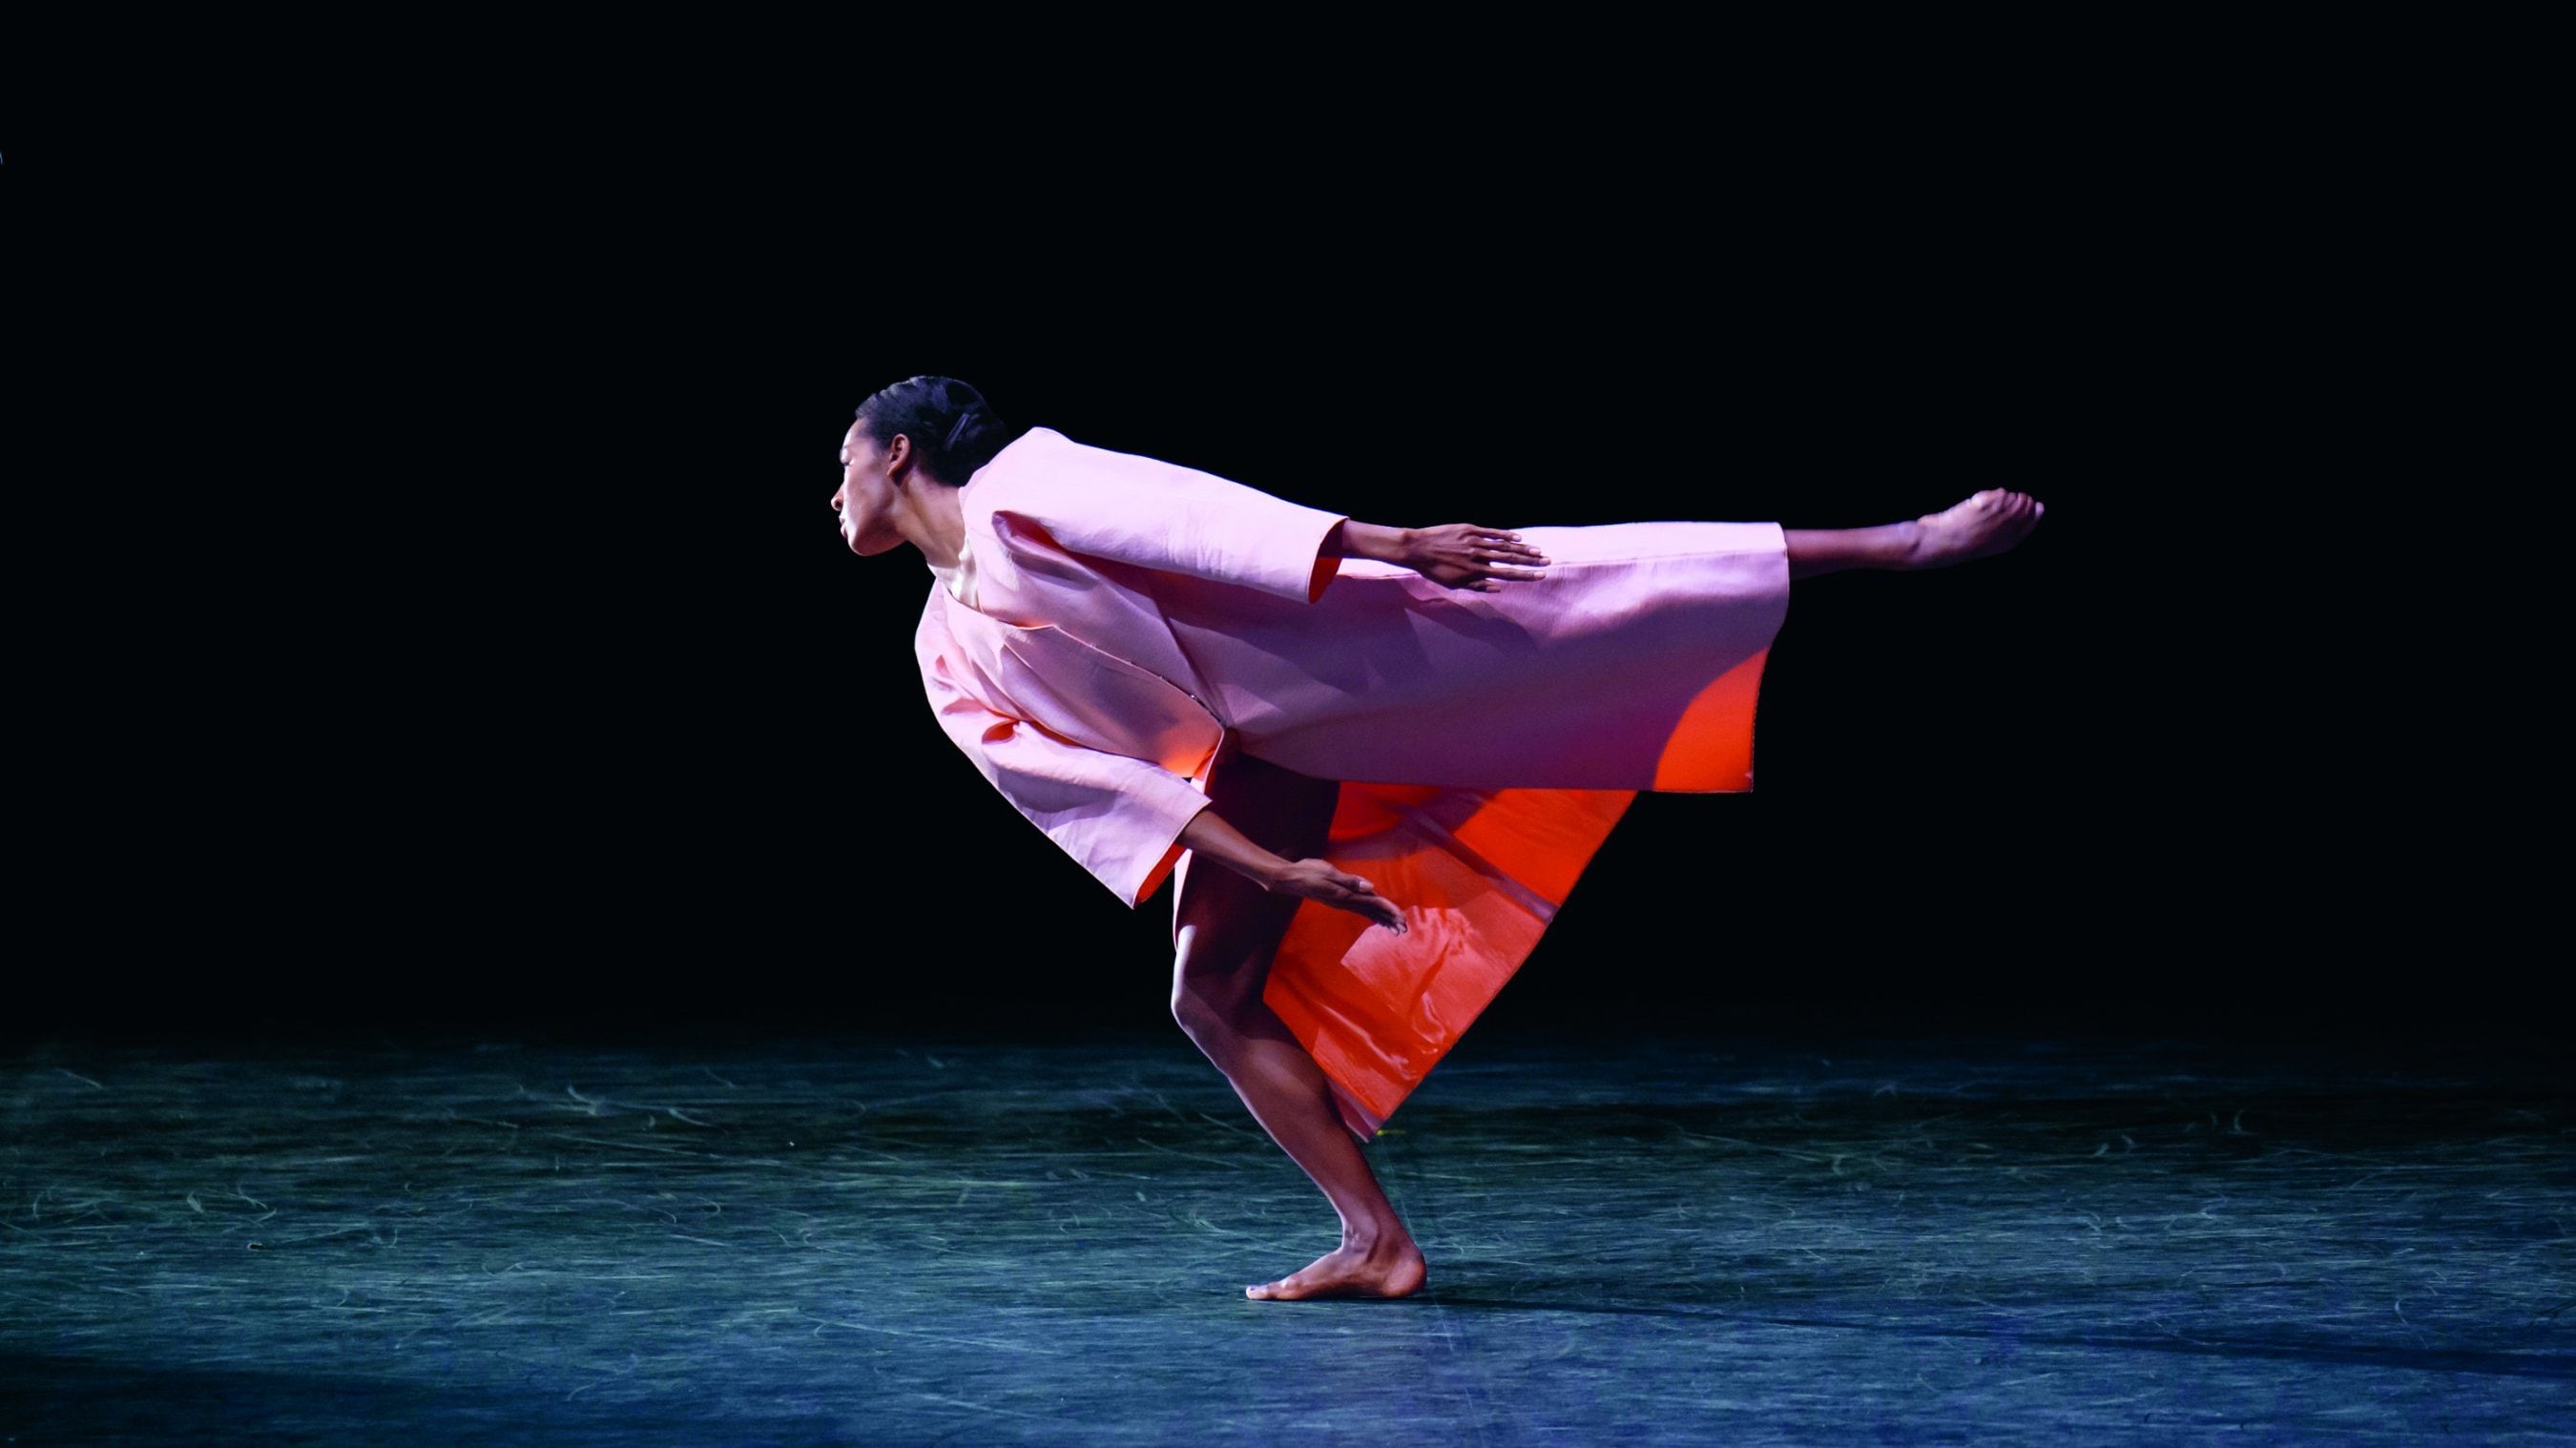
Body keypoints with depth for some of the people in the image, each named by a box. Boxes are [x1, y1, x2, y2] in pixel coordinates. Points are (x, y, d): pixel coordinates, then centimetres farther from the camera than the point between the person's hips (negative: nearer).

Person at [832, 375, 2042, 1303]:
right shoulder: (946, 655, 13)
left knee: (1605, 595, -17)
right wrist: (1265, 868, -4)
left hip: (1332, 649, -7)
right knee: (1214, 998, -2)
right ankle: (1378, 1245, 3)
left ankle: (1907, 539, -17)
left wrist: (1383, 542, -22)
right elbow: (1075, 781, 5)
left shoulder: (1019, 484, -3)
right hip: (1257, 767, 7)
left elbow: (1183, 511, -13)